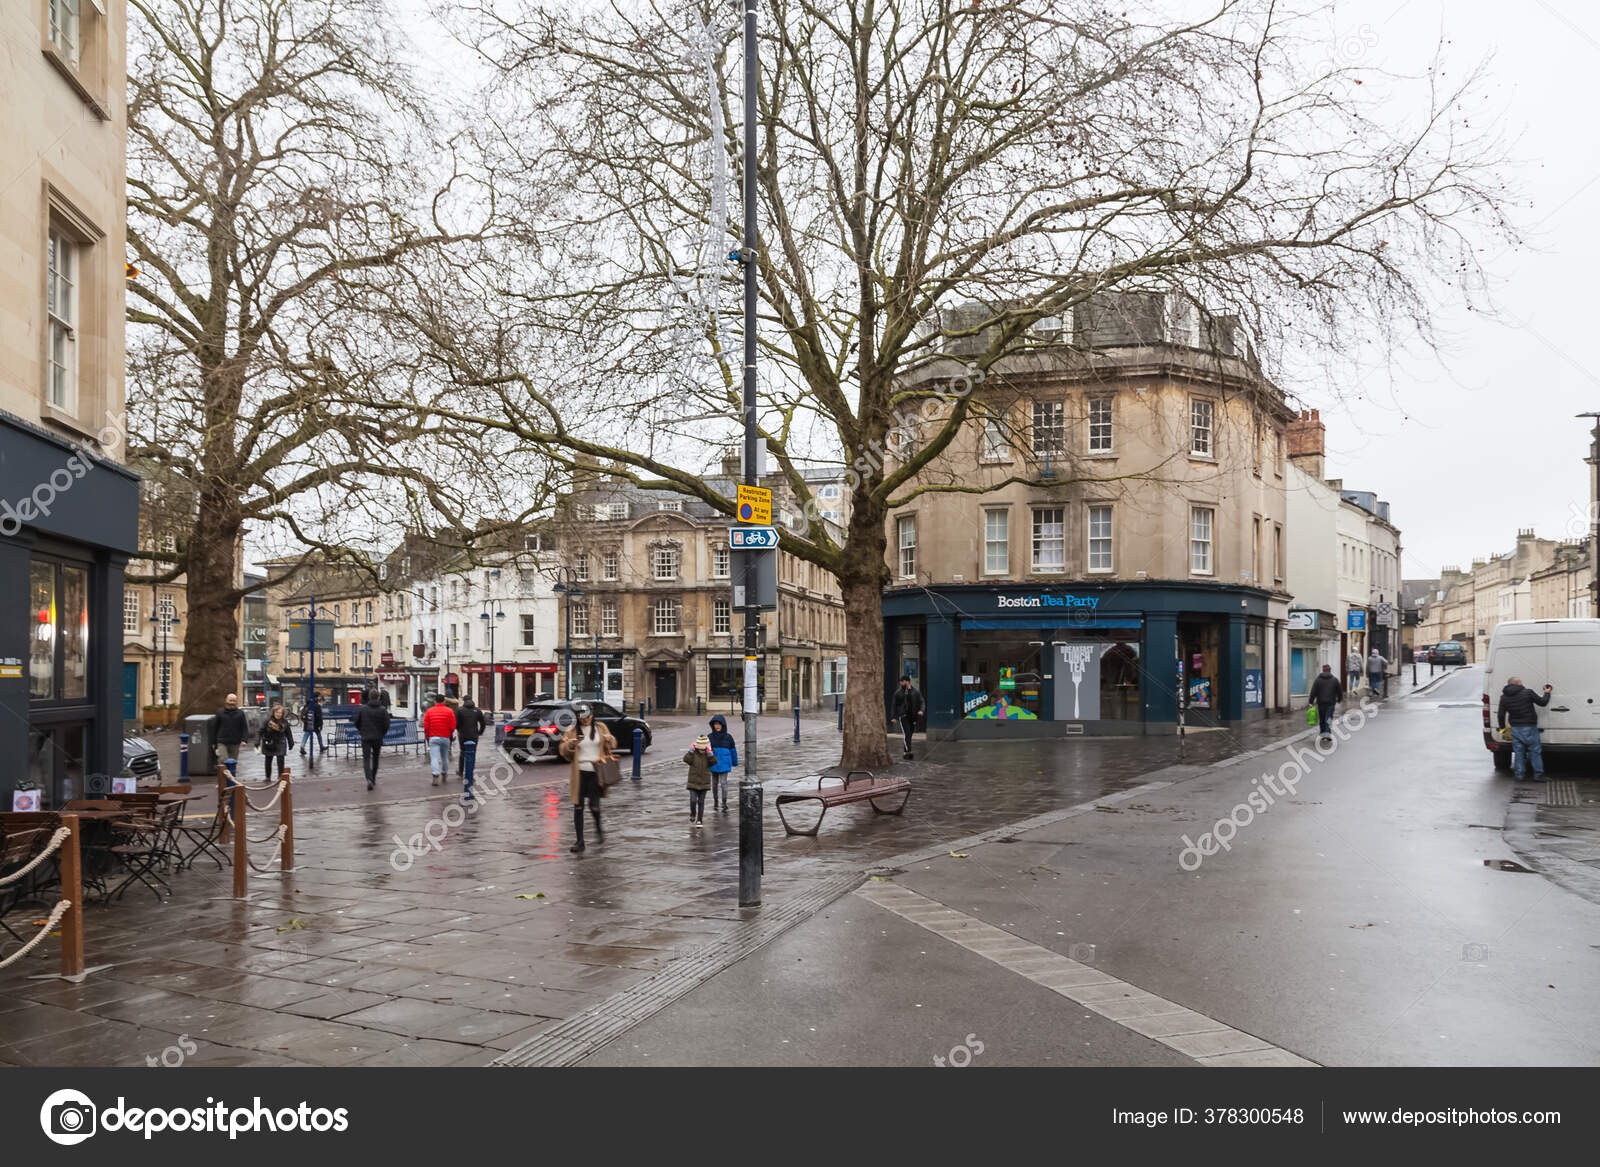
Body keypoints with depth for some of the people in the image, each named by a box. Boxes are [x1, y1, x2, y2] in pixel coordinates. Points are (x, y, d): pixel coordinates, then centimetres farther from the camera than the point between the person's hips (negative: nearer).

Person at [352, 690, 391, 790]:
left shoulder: (362, 709, -4)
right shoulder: (383, 710, -4)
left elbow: (356, 722, -2)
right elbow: (386, 725, -7)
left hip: (365, 738, -1)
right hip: (378, 738, 1)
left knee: (366, 759, -2)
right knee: (375, 758, 17)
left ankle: (369, 779, -23)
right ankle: (373, 779, 26)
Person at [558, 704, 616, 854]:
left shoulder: (600, 728, 6)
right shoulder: (572, 732, 4)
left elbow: (612, 745, 14)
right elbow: (563, 751, 4)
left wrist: (609, 740, -9)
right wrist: (570, 745, -18)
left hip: (596, 772, -1)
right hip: (579, 773, 1)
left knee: (594, 805, -6)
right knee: (578, 807, 0)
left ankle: (598, 828, 27)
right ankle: (580, 841, 9)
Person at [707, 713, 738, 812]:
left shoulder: (728, 737, -3)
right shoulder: (710, 737, -3)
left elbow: (733, 750, 7)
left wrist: (735, 762, 15)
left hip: (724, 764, -2)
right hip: (713, 764, 2)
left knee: (723, 782, -10)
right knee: (714, 783, 13)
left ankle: (724, 804, -6)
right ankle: (715, 802, 27)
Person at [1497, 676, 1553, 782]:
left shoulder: (1504, 698, 3)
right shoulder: (1528, 693, -8)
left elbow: (1501, 715, 4)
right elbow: (1542, 702, 1)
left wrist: (1502, 727, 17)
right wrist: (1547, 693, 20)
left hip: (1515, 728, 3)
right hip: (1529, 727, -3)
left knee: (1518, 751, 9)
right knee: (1535, 751, 7)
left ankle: (1518, 775, 9)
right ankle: (1538, 774, 8)